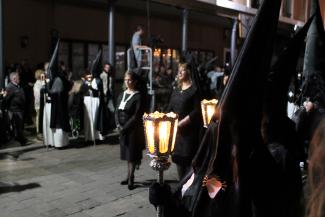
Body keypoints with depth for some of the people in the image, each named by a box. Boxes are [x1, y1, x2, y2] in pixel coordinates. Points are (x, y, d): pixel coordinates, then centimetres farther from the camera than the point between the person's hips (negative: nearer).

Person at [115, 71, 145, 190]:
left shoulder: (138, 96, -10)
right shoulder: (122, 95, 10)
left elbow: (136, 116, -15)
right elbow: (117, 111, 10)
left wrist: (125, 127, -16)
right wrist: (118, 124, -6)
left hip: (134, 129, -6)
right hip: (122, 129, 6)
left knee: (132, 154, 0)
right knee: (126, 153, 12)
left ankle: (131, 178, 7)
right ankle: (129, 176, 22)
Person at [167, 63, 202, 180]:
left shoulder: (195, 90, -6)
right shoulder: (176, 91, 15)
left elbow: (197, 111, -13)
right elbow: (170, 109, 15)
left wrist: (180, 123, -15)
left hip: (189, 132, -7)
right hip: (176, 131, 7)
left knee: (188, 160, -5)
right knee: (178, 159, 12)